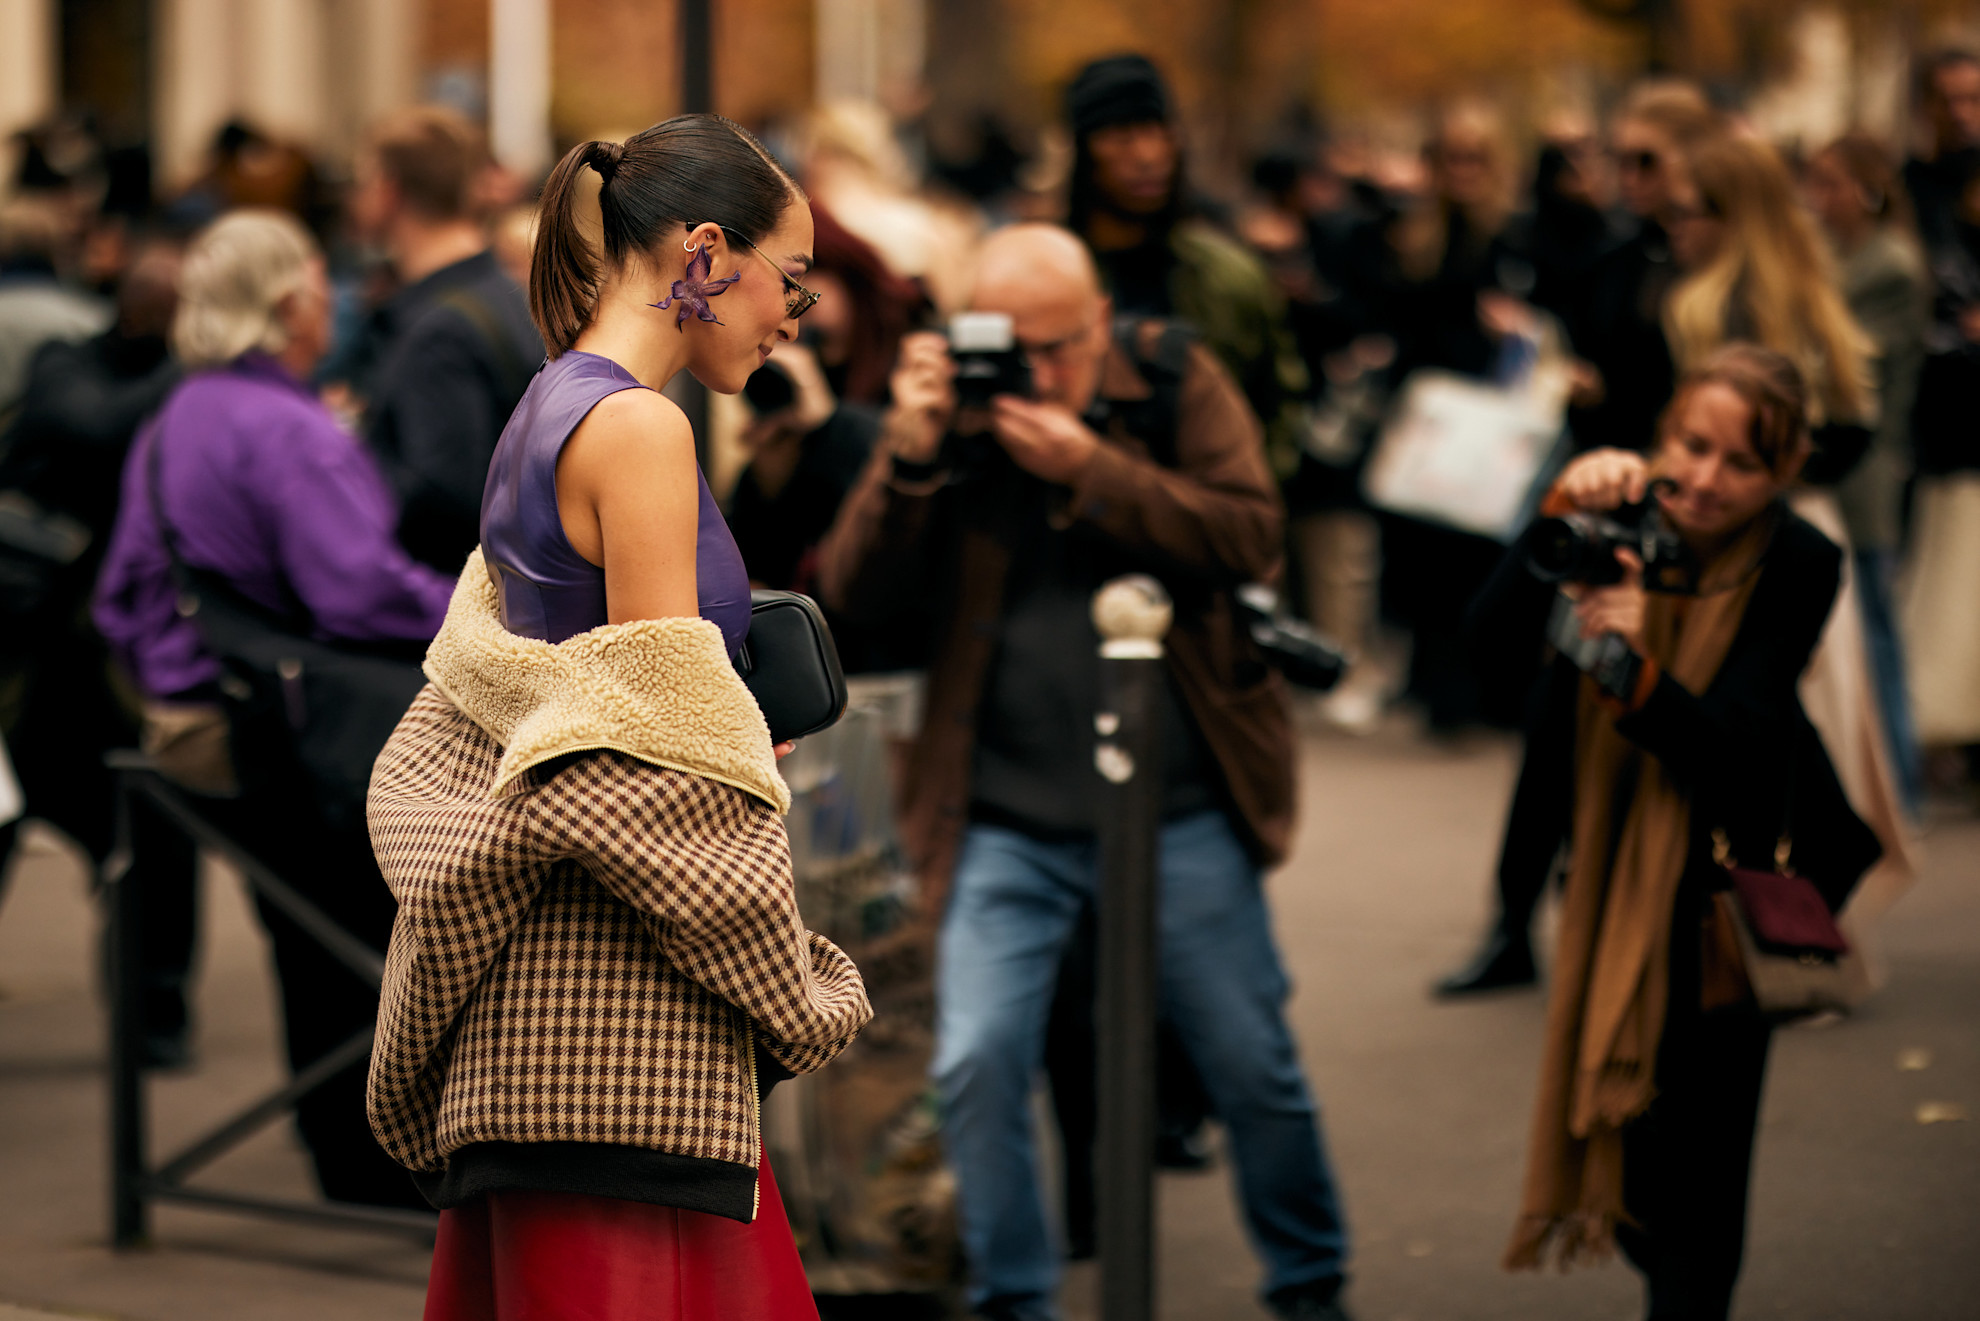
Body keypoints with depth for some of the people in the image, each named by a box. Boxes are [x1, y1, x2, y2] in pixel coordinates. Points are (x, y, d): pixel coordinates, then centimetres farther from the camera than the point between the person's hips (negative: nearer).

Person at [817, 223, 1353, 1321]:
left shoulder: (1175, 381, -2)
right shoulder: (944, 403, 1)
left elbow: (1252, 538, -14)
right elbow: (854, 595, -5)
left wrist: (1089, 470, -23)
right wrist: (909, 457, -20)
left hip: (1180, 814, -1)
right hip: (1005, 827, 1)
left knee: (1253, 1067, 9)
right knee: (976, 1067, -10)